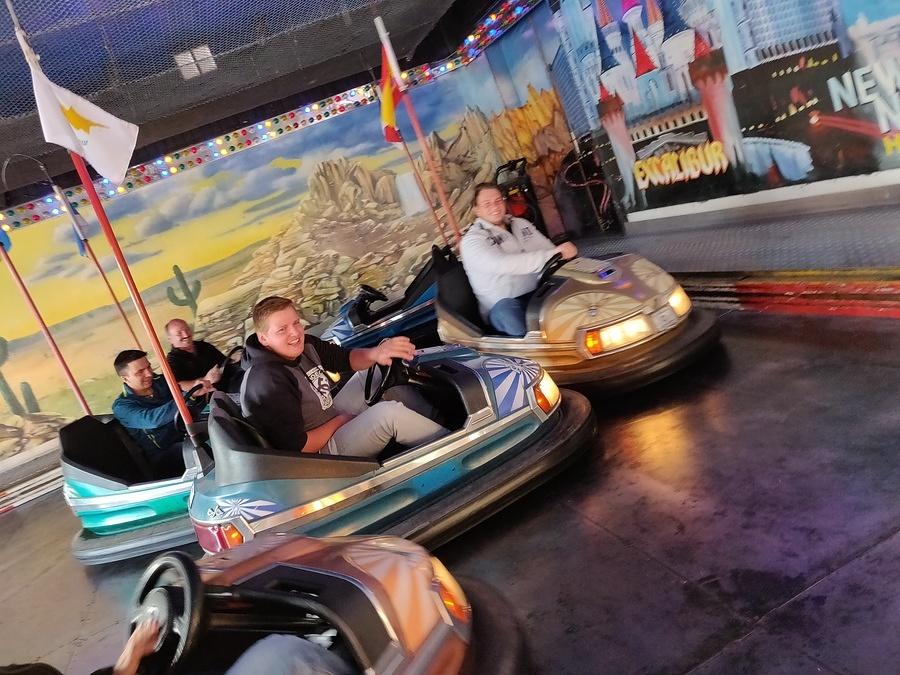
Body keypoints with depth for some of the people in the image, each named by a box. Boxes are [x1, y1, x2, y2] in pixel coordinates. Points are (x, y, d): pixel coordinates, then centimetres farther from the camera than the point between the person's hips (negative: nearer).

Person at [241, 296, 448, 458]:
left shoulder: (304, 345, -5)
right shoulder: (267, 382, -28)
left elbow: (347, 358, 3)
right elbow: (296, 447, -27)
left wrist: (374, 354, -20)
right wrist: (339, 421, -14)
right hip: (321, 453, -9)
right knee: (388, 412, -26)